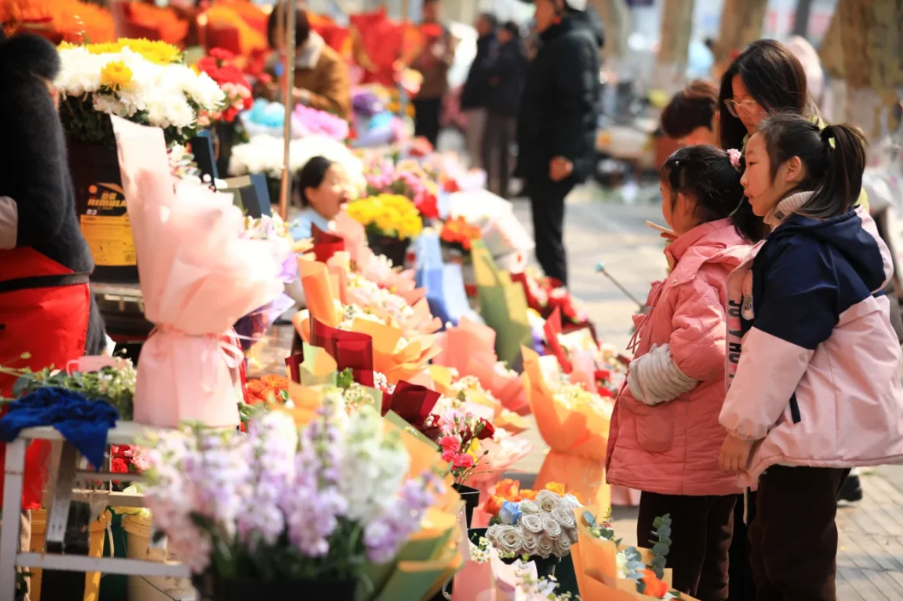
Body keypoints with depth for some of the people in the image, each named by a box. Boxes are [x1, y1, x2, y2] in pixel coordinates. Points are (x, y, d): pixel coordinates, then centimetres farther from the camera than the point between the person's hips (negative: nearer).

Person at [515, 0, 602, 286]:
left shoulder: (574, 43, -14)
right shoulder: (559, 42, 19)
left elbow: (578, 103, -23)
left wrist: (564, 153, -27)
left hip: (555, 161, -11)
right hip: (546, 156, 11)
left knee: (547, 234, -9)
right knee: (546, 233, 13)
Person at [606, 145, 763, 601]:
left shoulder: (701, 267, -20)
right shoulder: (736, 255, 11)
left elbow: (698, 351, -31)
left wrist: (637, 382, -17)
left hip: (682, 462, -10)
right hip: (719, 456, 10)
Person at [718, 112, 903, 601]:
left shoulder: (802, 252, -19)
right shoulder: (827, 238, 11)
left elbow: (777, 353, -19)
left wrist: (743, 427, -11)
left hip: (811, 432, -10)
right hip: (825, 429, 10)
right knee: (769, 552, 18)